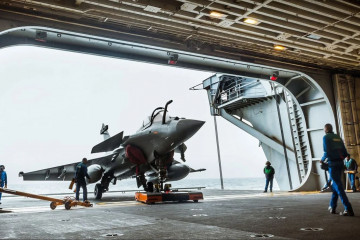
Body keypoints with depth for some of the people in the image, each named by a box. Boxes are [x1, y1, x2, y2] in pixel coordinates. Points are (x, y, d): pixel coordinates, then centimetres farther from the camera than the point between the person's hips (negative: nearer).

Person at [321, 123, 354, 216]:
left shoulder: (326, 137, -4)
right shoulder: (338, 137, 16)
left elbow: (327, 152, -15)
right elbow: (345, 153, 12)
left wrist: (322, 160, 2)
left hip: (333, 164, -7)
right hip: (340, 163, 7)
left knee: (338, 187, -9)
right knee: (335, 185, 16)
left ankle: (348, 209, -15)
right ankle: (332, 207, 20)